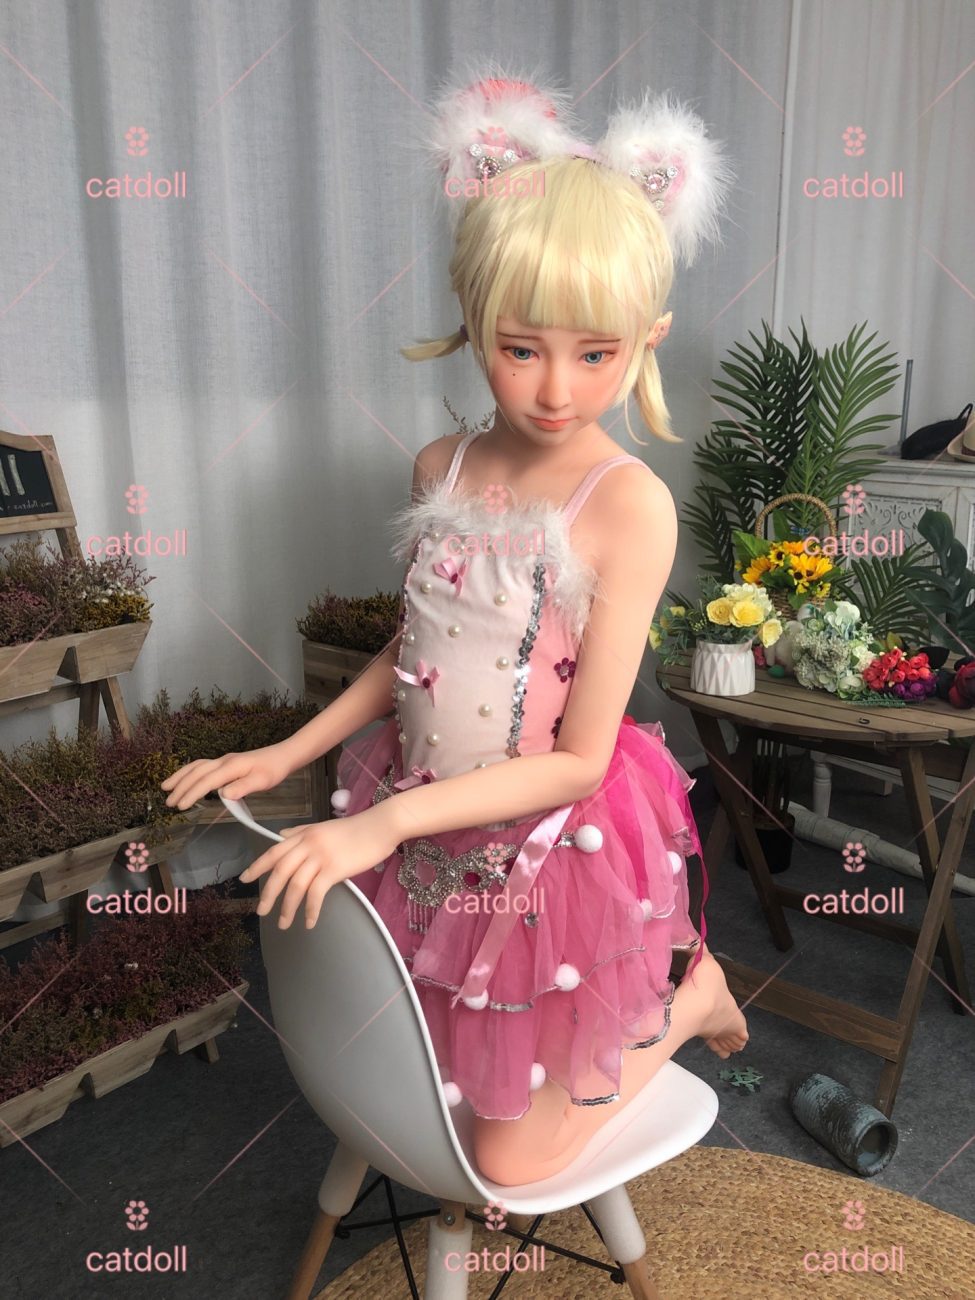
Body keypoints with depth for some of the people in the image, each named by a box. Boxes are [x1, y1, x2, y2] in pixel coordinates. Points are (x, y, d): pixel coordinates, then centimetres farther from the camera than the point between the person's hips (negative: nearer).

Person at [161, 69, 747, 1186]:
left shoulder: (629, 504, -22)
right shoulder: (442, 471, -4)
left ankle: (690, 999, 31)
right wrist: (287, 754, 4)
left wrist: (387, 821, -23)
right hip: (420, 823, 6)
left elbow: (578, 759, -20)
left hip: (551, 840, -5)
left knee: (506, 1162, 10)